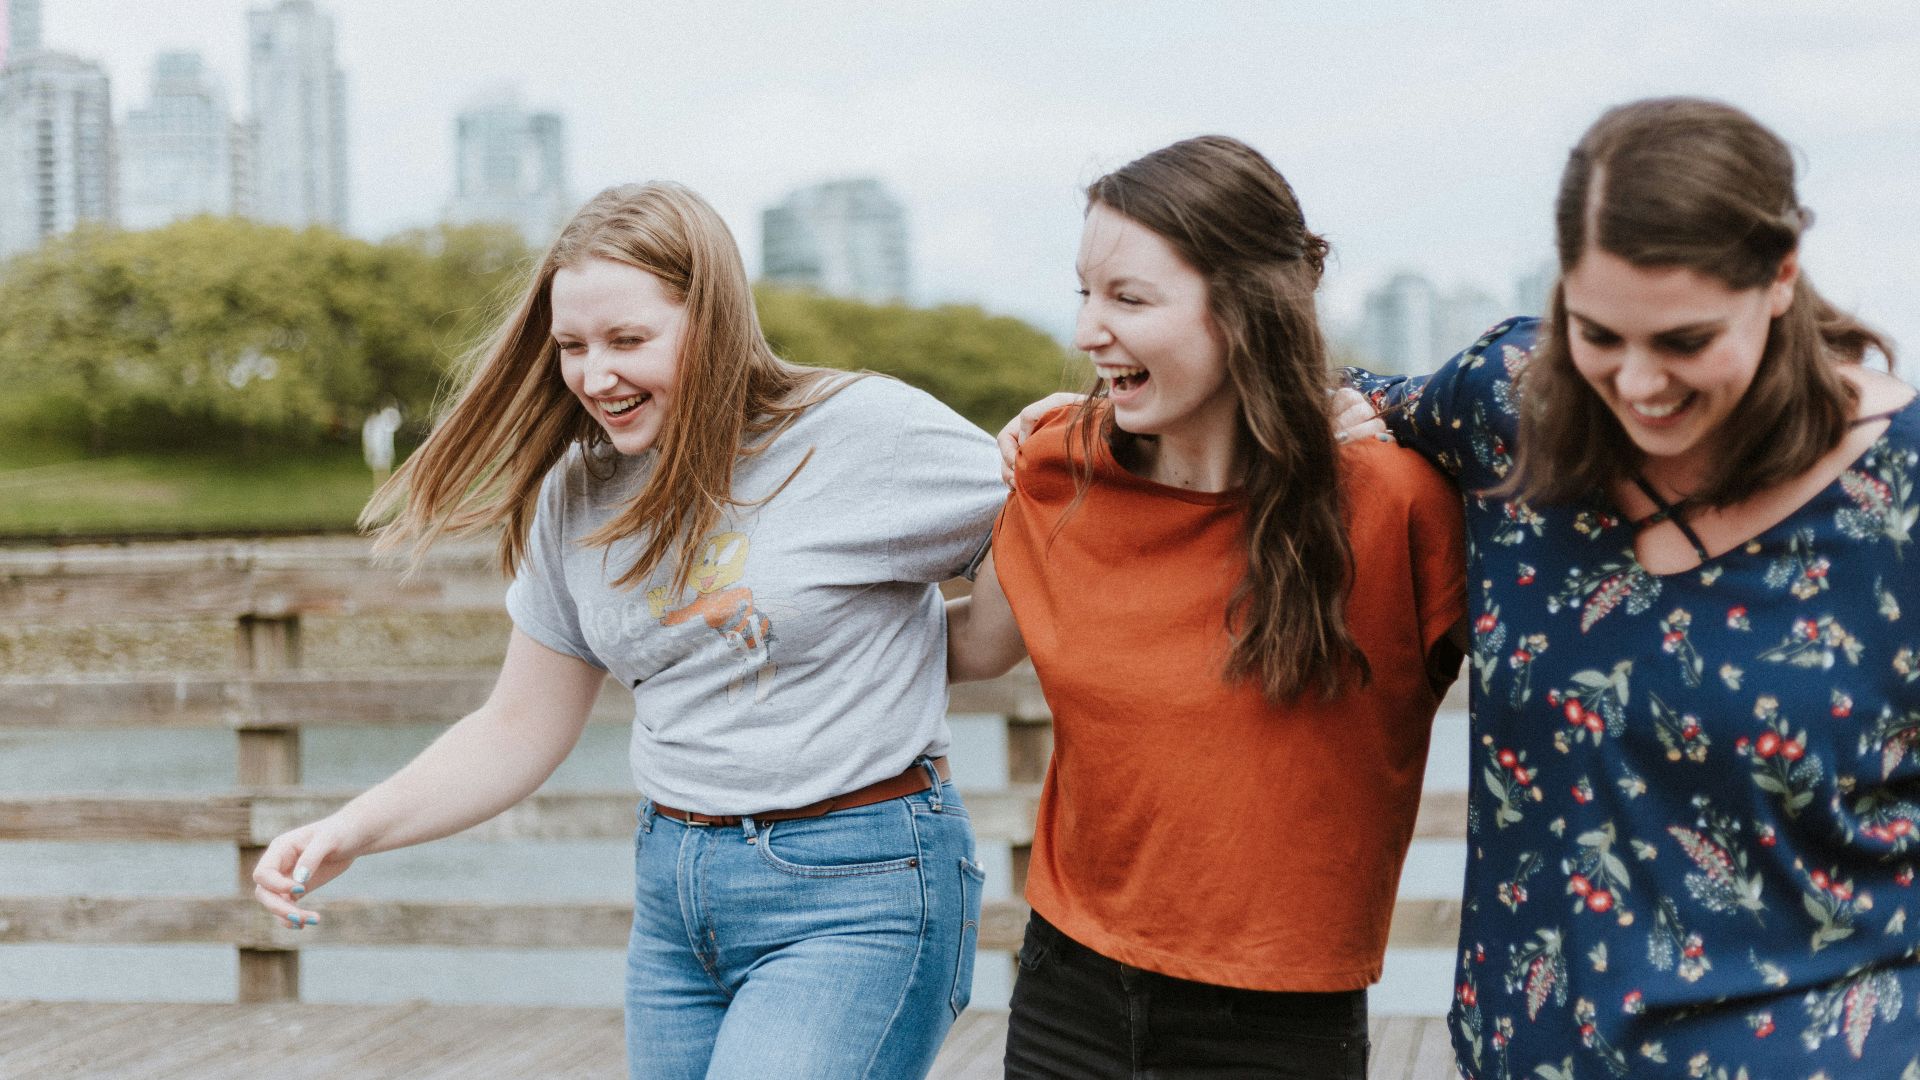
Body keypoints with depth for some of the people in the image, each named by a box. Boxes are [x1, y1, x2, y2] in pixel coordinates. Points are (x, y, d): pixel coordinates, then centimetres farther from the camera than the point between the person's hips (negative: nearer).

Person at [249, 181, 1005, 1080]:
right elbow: (517, 733, 12)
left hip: (857, 897, -6)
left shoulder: (867, 431, -11)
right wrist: (351, 832, 1)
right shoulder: (578, 497, 6)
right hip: (673, 892, 6)